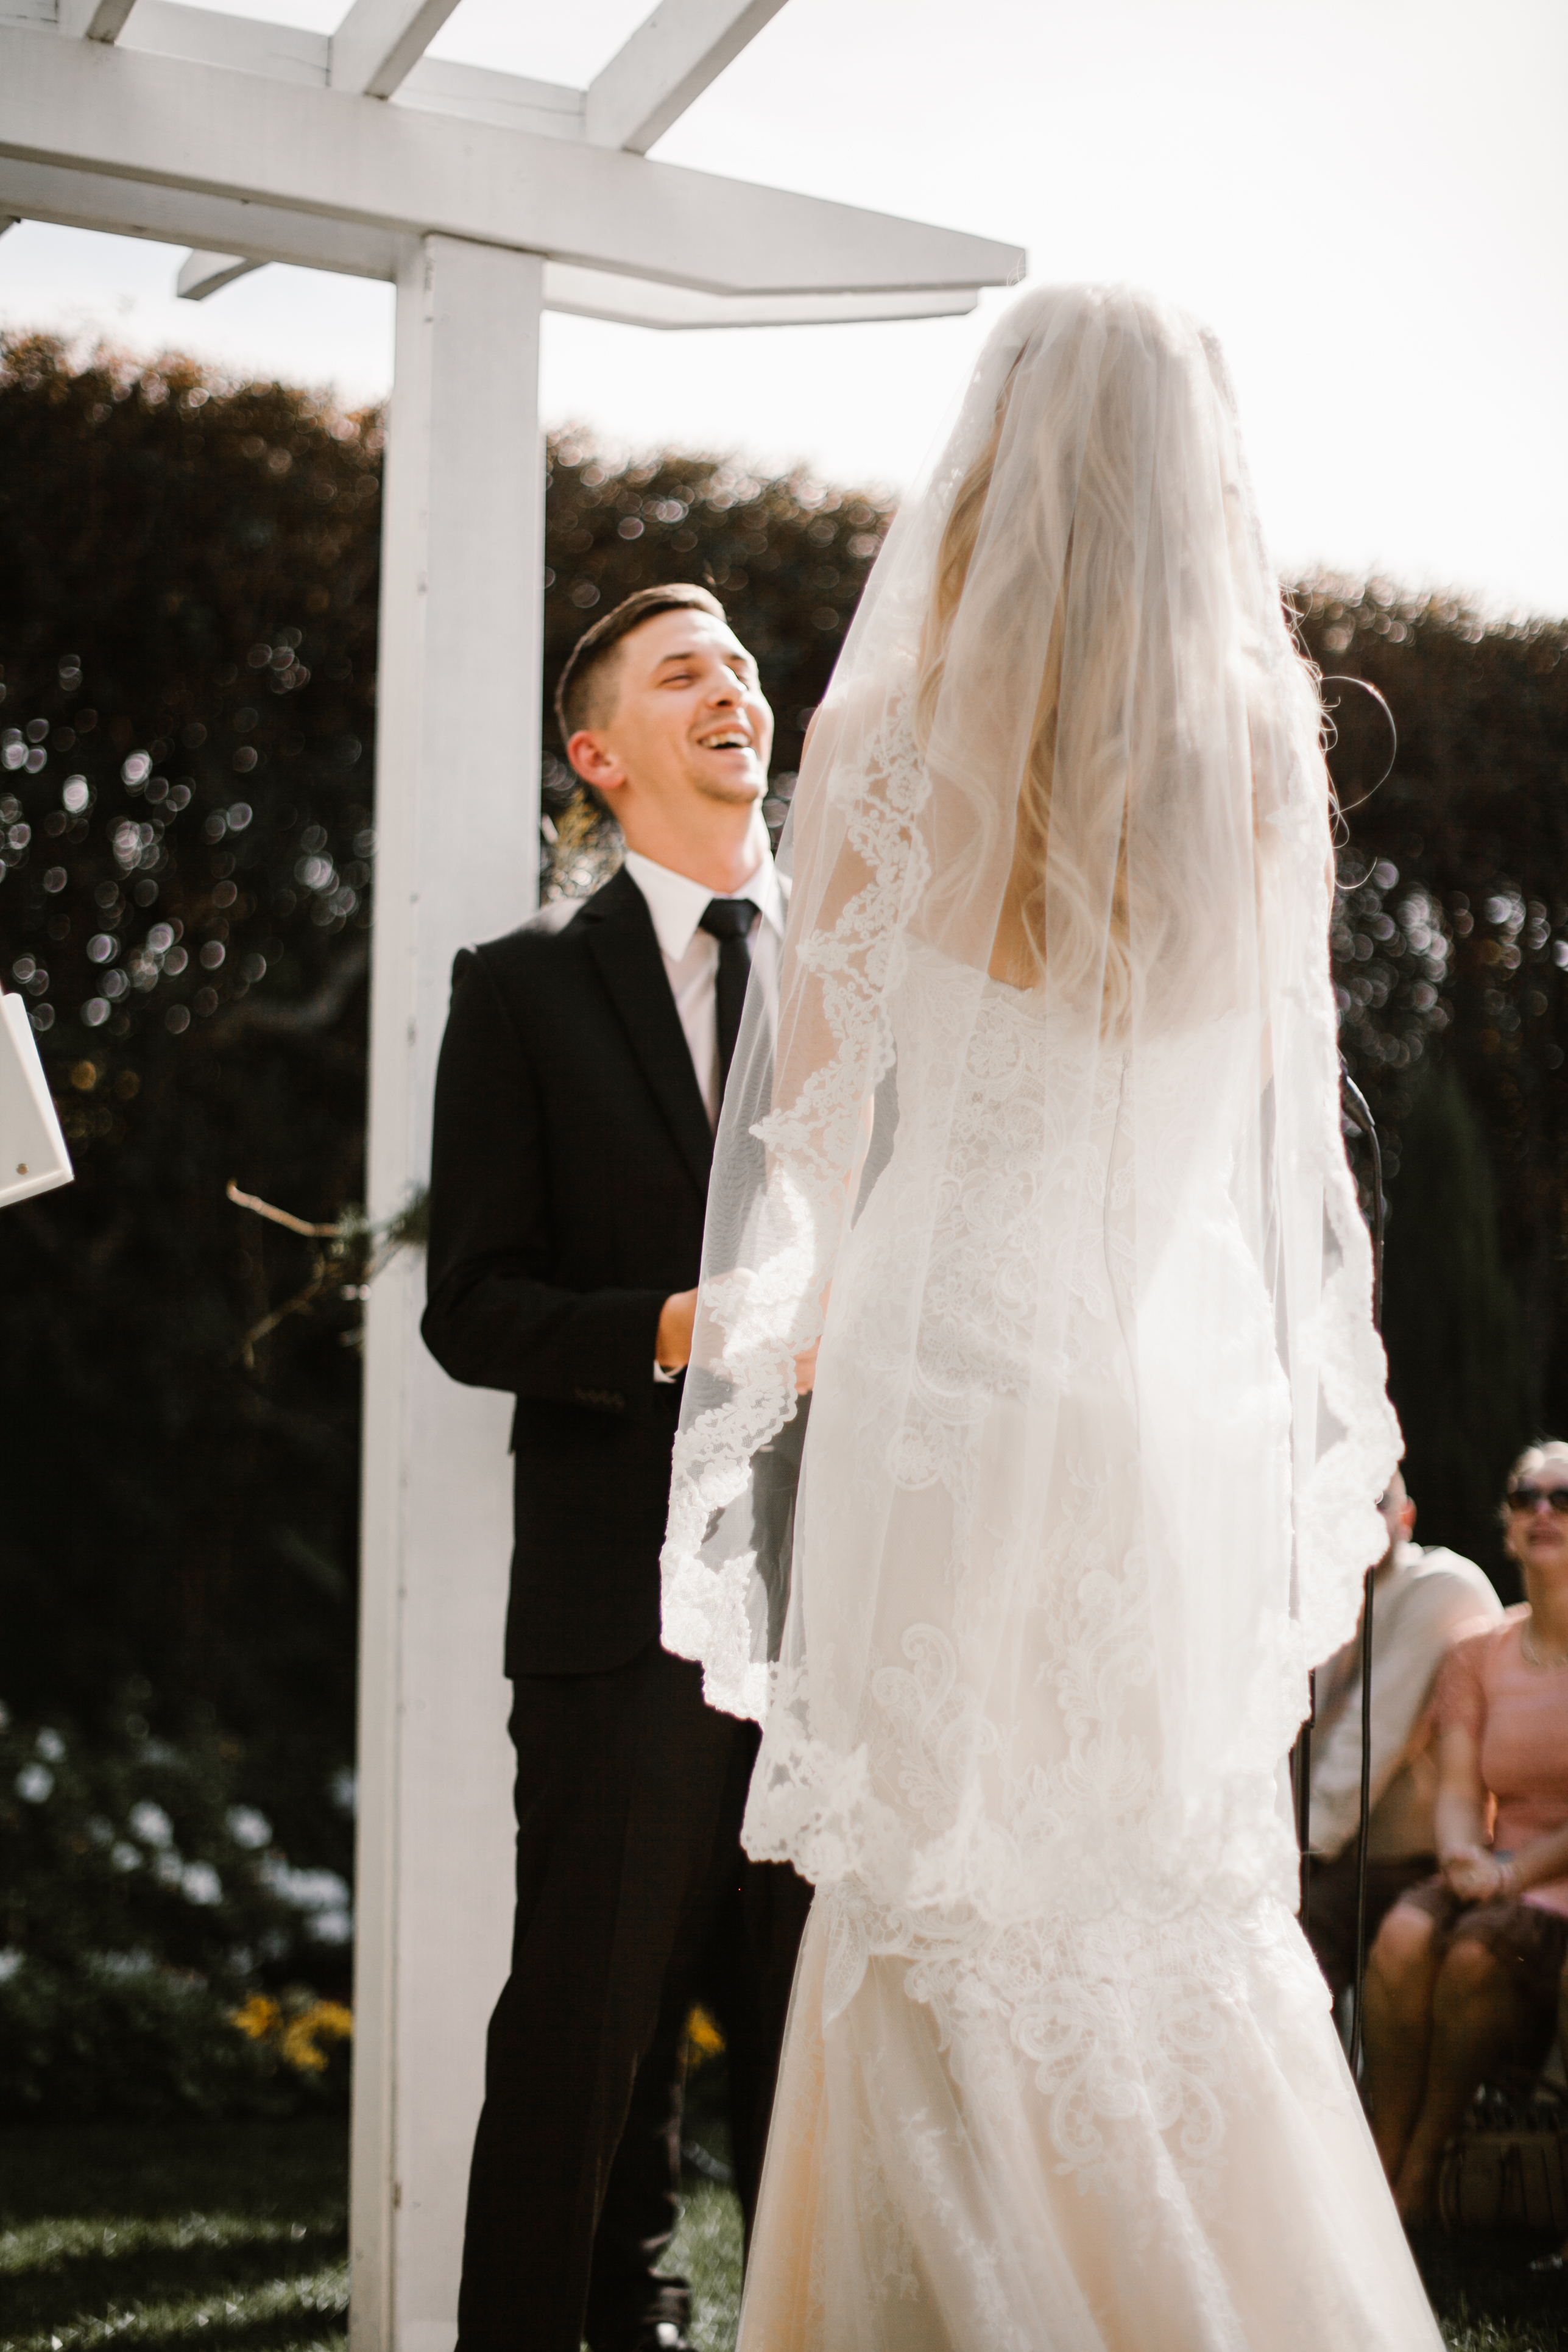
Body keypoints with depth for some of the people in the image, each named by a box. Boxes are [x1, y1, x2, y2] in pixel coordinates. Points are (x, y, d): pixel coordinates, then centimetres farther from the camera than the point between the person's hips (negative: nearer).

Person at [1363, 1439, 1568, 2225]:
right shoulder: (1480, 1657, 11)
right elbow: (1457, 1791, 4)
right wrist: (1466, 1857, -18)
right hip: (1497, 1873, 4)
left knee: (1477, 1953, -32)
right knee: (1403, 1936, -27)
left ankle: (1420, 2180, -19)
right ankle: (1384, 2161, -22)